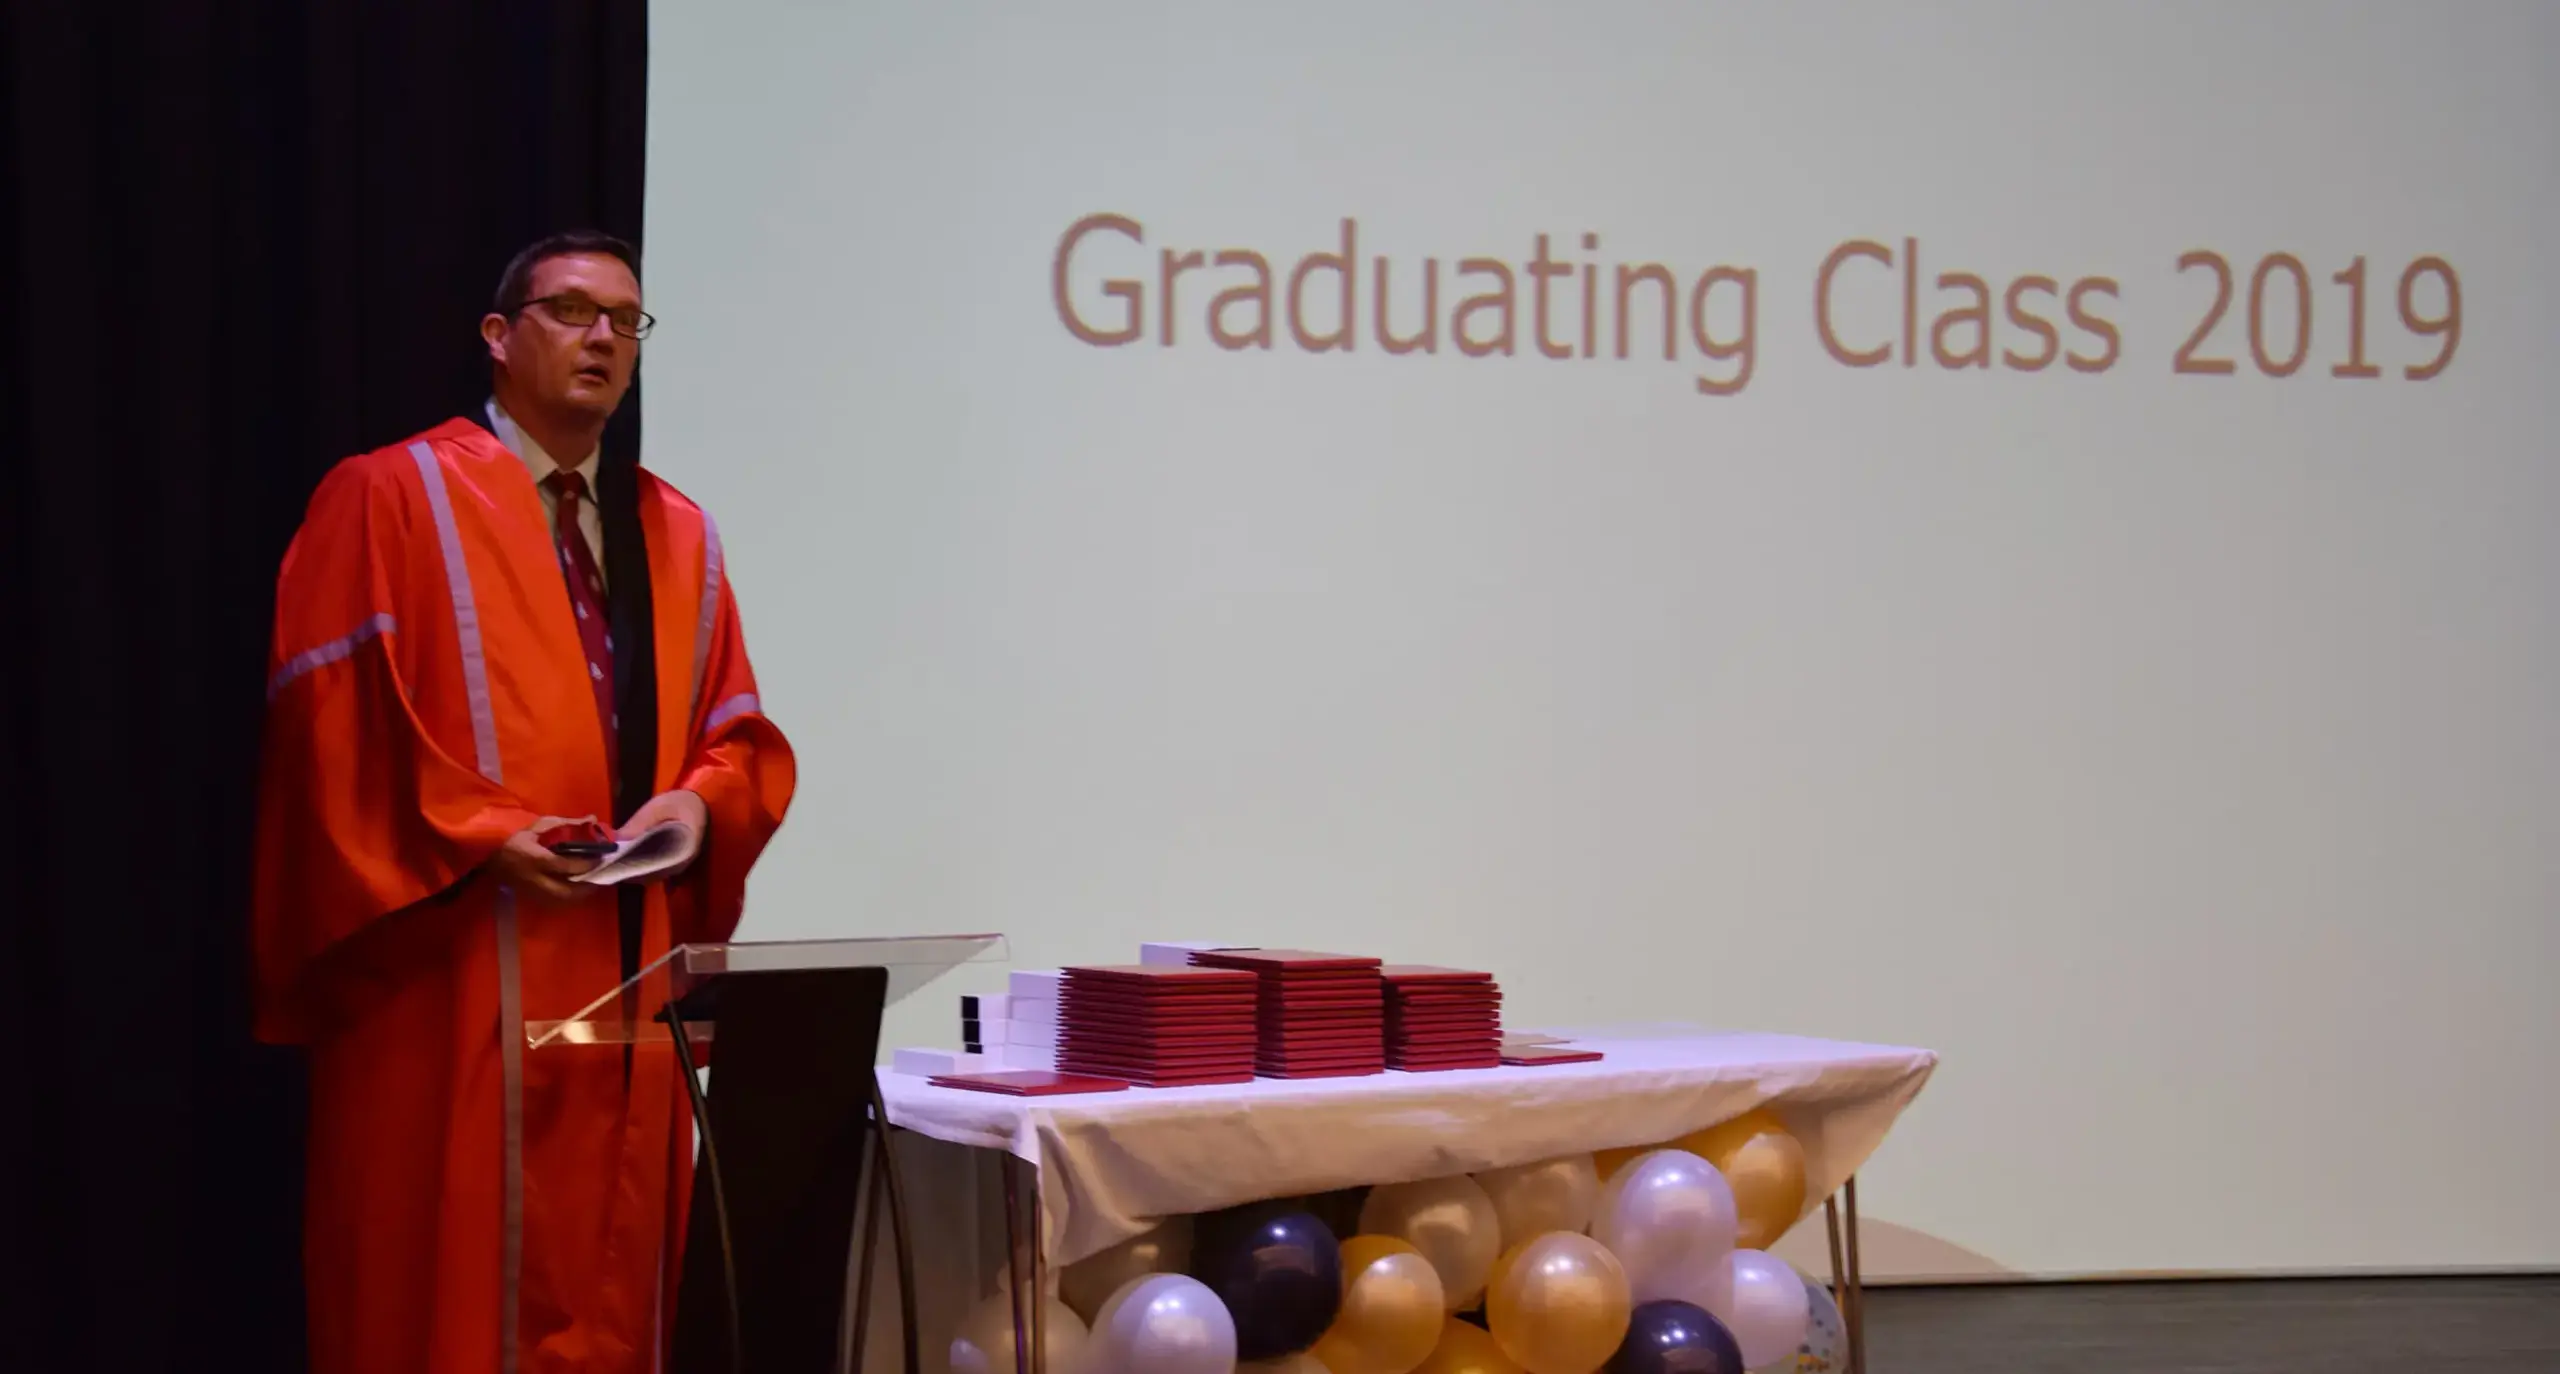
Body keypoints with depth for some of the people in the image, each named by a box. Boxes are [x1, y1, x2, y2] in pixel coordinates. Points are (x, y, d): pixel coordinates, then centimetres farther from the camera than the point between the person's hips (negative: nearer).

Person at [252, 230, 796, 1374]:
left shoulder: (677, 535, 15)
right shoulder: (390, 497, 0)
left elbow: (743, 738, 14)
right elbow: (327, 723, -8)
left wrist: (700, 802, -8)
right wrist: (474, 835, -18)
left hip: (631, 978, 5)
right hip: (453, 980, -5)